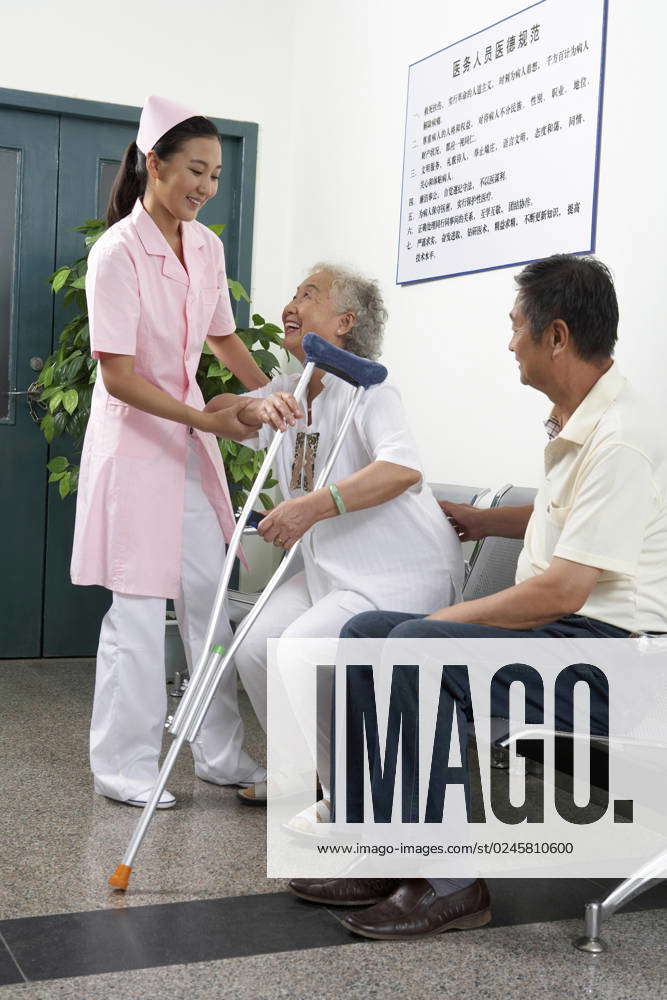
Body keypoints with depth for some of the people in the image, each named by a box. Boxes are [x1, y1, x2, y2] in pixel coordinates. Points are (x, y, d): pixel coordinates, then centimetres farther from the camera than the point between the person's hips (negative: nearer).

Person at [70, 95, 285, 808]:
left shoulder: (206, 246, 5)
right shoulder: (117, 253, -17)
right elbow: (118, 375, -21)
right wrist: (207, 420, -27)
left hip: (191, 438, 7)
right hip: (134, 438, -7)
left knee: (209, 596, 9)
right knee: (138, 607, -3)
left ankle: (221, 756, 19)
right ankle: (123, 767, 11)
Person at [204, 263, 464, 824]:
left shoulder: (365, 386, -17)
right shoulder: (291, 389, 10)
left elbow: (403, 468, -34)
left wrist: (312, 507, -43)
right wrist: (255, 407, -15)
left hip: (403, 572, -8)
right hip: (332, 569, 8)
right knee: (256, 647, -4)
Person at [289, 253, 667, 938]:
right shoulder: (575, 423, 15)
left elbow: (561, 590, -23)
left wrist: (445, 619, -14)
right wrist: (485, 521, 35)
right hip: (560, 630, 10)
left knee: (417, 646, -29)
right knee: (365, 631, 0)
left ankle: (450, 882, -18)